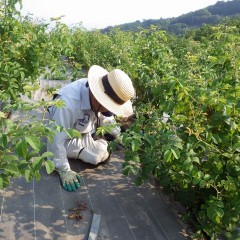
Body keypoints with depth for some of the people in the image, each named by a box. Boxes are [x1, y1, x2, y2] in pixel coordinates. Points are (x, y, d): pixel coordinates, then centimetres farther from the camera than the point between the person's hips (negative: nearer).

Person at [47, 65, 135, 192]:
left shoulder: (99, 98, -20)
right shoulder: (68, 103, -43)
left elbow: (106, 117, 2)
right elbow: (56, 139, -36)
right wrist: (64, 171, -30)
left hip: (87, 130, 6)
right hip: (69, 138, -6)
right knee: (101, 154, -17)